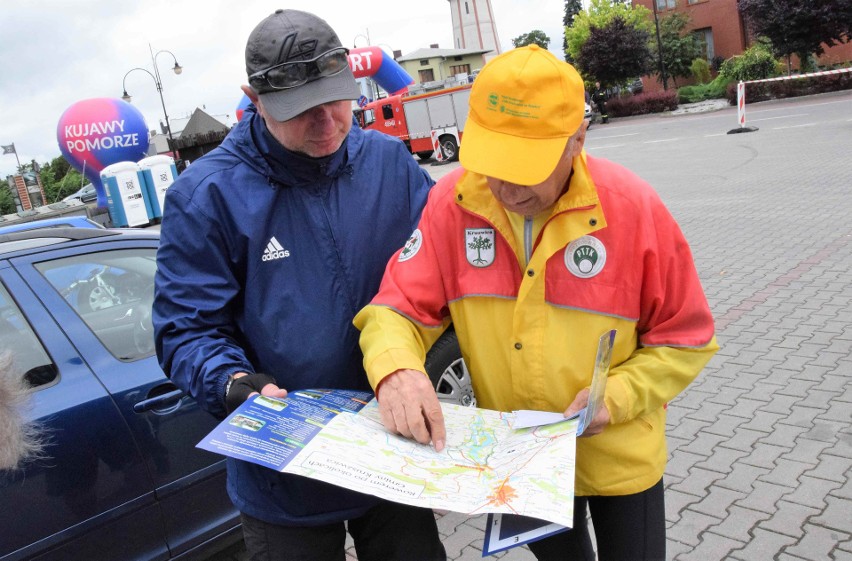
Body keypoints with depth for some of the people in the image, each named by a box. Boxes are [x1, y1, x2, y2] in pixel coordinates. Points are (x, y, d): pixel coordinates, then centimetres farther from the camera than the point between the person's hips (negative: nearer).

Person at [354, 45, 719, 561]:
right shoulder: (454, 203, -17)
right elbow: (399, 308, -14)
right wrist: (396, 369, -35)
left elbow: (685, 338, -11)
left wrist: (618, 395, -25)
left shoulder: (633, 208, -21)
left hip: (620, 456, -2)